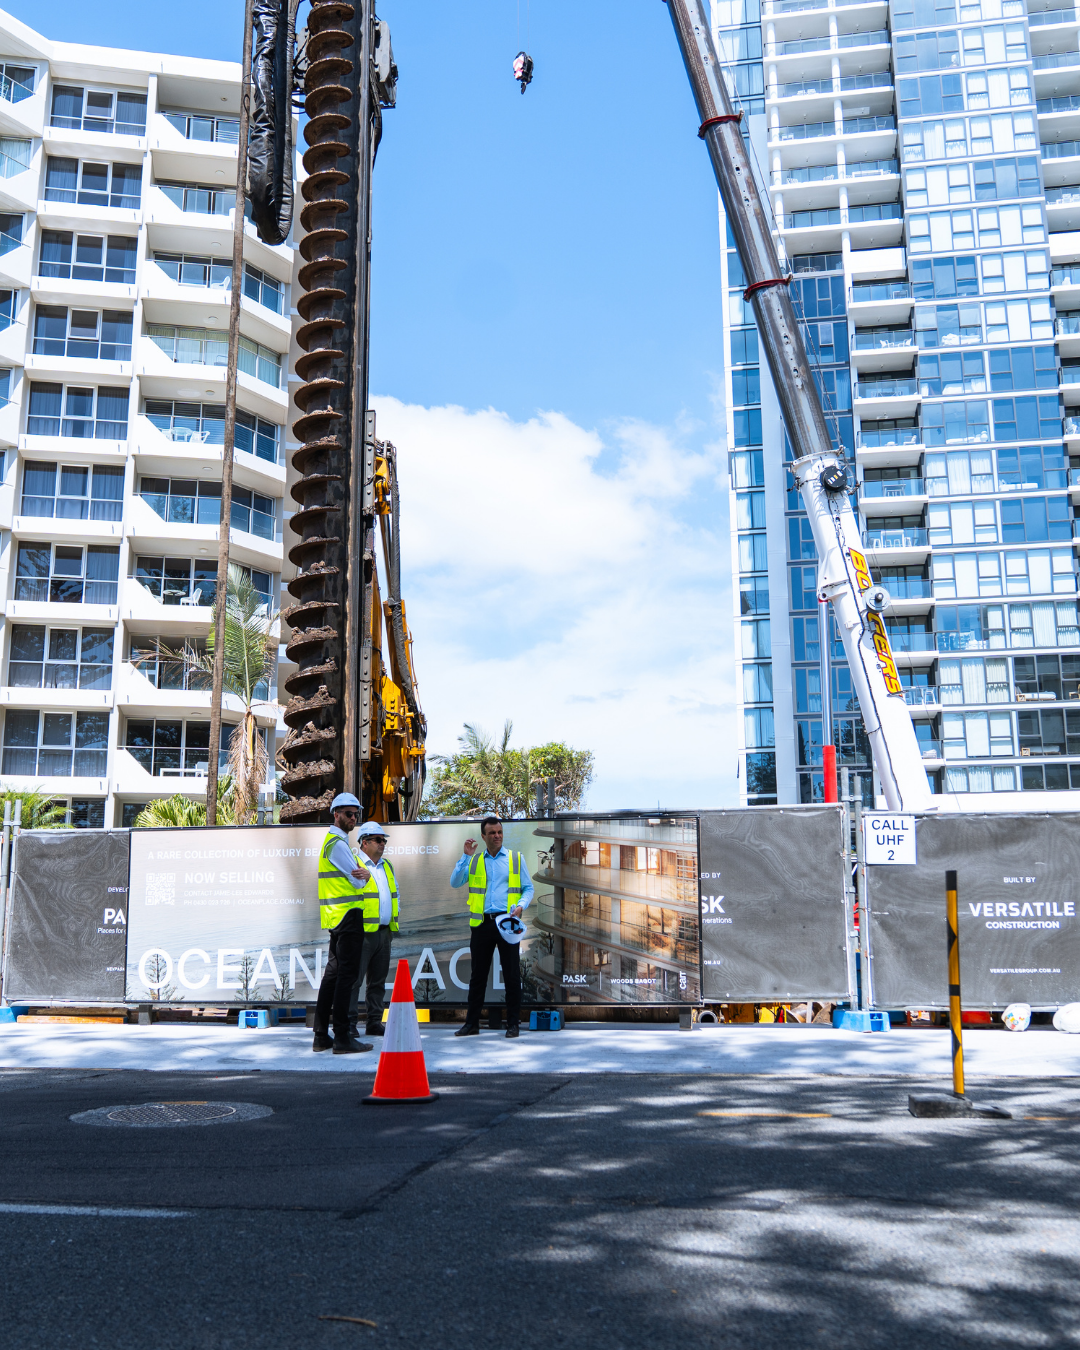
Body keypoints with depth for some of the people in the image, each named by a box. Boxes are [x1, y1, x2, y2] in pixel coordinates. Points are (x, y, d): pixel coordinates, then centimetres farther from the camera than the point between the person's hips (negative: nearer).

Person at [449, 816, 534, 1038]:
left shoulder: (516, 859, 7)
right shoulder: (473, 861, 10)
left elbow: (528, 888, 7)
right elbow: (455, 882, -1)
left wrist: (521, 905, -12)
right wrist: (466, 856, -8)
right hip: (482, 923, 1)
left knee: (512, 974, 1)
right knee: (478, 974, 8)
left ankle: (513, 1024, 9)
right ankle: (472, 1023, 16)